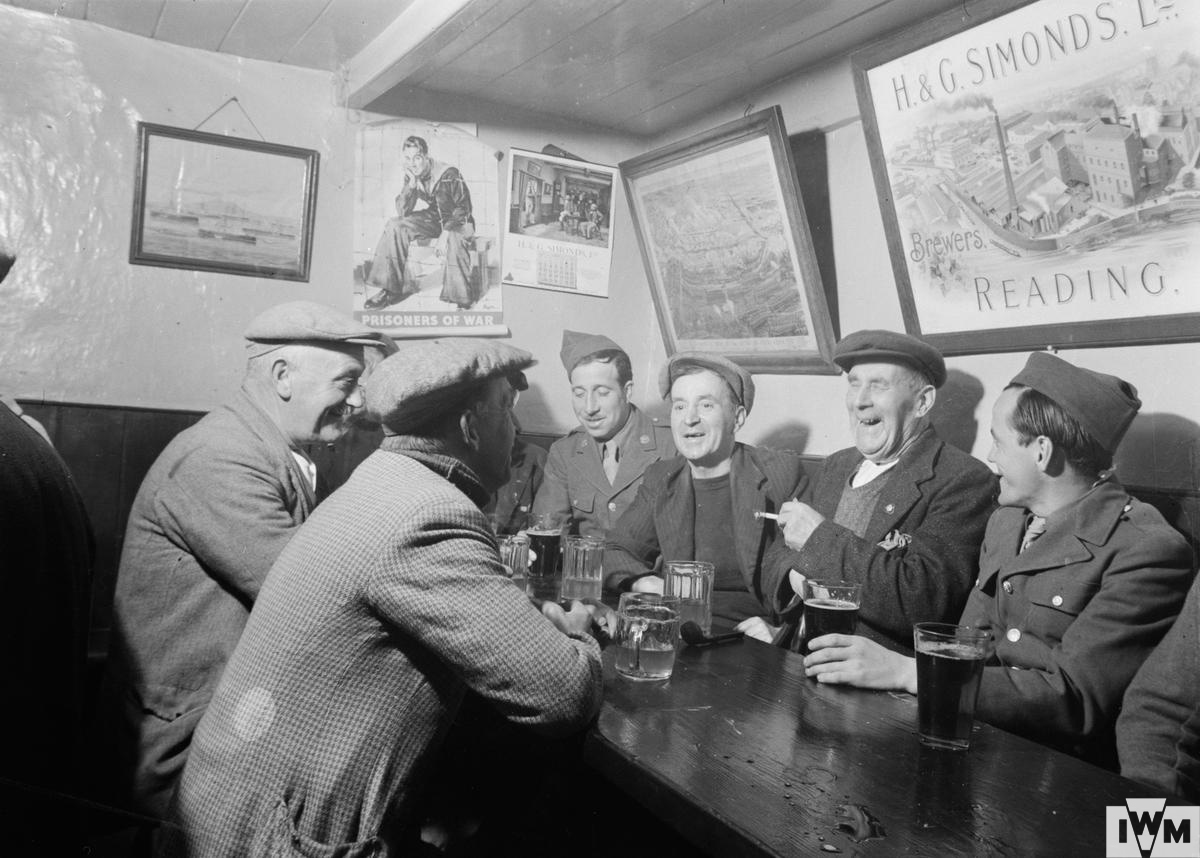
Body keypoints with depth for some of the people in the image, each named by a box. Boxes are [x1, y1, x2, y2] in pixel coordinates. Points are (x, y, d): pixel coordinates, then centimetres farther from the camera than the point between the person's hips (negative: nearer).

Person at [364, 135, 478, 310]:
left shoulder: (449, 174, -22)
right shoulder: (411, 176, -5)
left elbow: (463, 210, -24)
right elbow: (402, 213, -10)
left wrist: (446, 232, -40)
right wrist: (411, 184, -24)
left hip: (458, 222, -6)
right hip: (432, 219, 6)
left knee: (453, 237, -41)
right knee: (394, 226, -17)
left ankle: (461, 297, -33)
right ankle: (391, 288, -15)